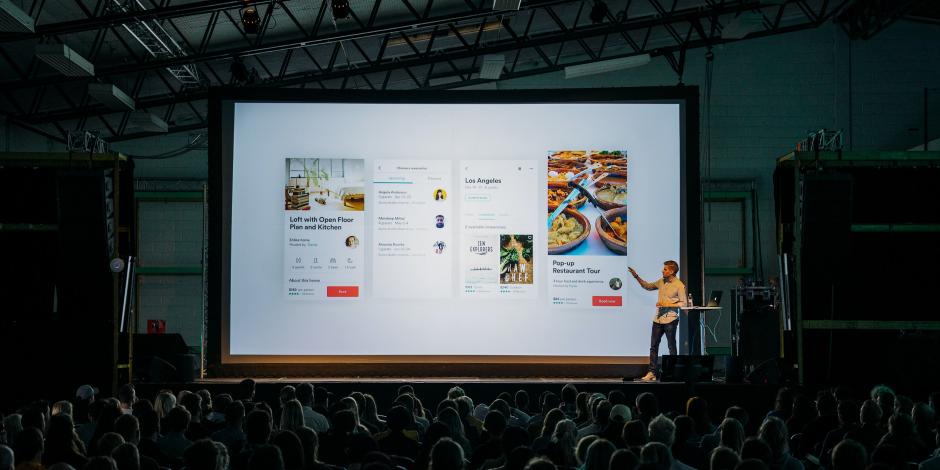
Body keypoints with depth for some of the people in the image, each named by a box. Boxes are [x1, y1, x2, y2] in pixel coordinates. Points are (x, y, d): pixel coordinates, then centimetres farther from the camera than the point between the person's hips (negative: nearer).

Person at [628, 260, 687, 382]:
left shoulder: (679, 285, -10)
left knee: (671, 347, 2)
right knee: (653, 346, 6)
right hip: (658, 318, 7)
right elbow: (647, 286, 24)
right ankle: (652, 373, 10)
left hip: (670, 320, -7)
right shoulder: (661, 282, 9)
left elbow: (683, 303, -12)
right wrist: (636, 276, 15)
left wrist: (667, 304, -18)